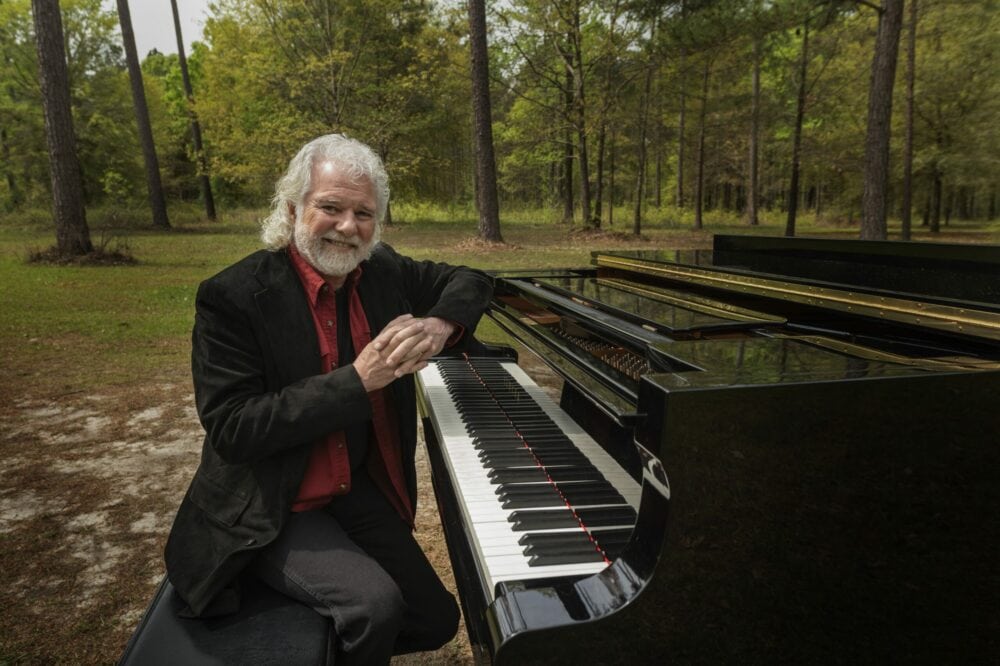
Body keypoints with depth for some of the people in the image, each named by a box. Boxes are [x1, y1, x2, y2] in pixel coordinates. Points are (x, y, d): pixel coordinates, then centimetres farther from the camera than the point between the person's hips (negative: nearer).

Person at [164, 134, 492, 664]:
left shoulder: (383, 272, -3)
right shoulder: (233, 297, -19)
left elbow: (469, 280, 8)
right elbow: (231, 430, -23)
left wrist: (439, 324, -16)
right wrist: (356, 380, -29)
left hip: (363, 490, 6)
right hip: (270, 509, -5)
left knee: (437, 622, 8)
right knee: (375, 604, -27)